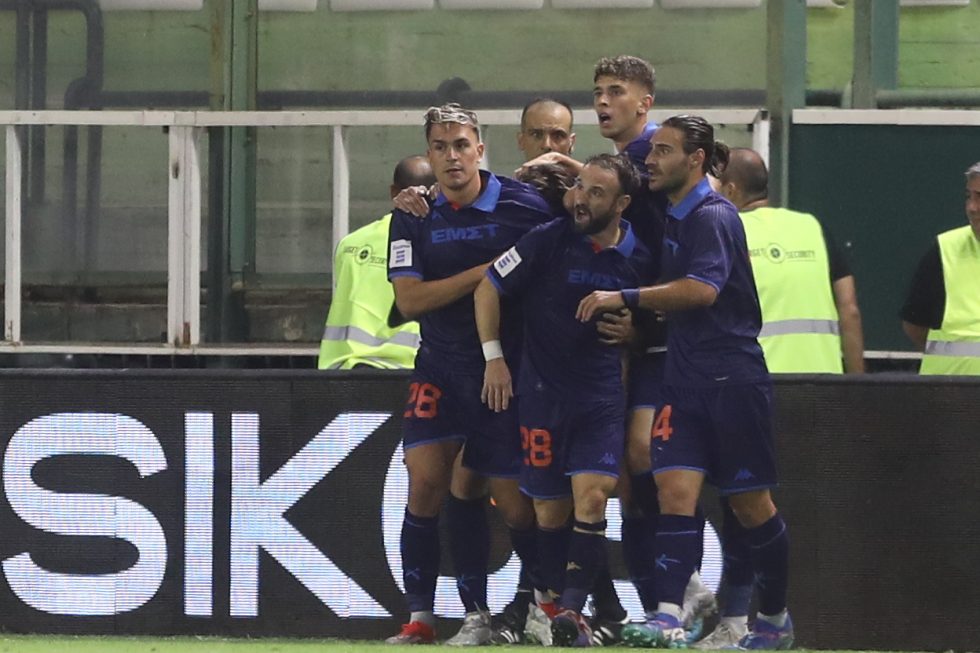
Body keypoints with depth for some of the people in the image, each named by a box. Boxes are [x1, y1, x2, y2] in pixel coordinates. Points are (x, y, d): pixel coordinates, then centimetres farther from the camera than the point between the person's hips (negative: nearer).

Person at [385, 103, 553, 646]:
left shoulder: (524, 204, -8)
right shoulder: (413, 218, 1)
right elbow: (409, 299, -7)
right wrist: (486, 272, -15)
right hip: (441, 367, 2)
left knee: (512, 499, -1)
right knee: (426, 477, -13)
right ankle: (419, 617, -7)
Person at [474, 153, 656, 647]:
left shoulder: (638, 259, -1)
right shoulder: (548, 241, -8)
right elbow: (488, 289, 0)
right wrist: (494, 357, -3)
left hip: (603, 396, 1)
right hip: (543, 392, -1)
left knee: (592, 498, -15)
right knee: (550, 509, 3)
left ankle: (570, 611, -18)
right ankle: (554, 603, 15)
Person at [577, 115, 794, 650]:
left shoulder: (712, 216, -14)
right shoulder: (673, 216, 13)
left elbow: (703, 287, -28)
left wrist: (625, 299, -25)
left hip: (731, 377, -7)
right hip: (684, 379, 7)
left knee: (750, 502, 5)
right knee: (674, 489, -9)